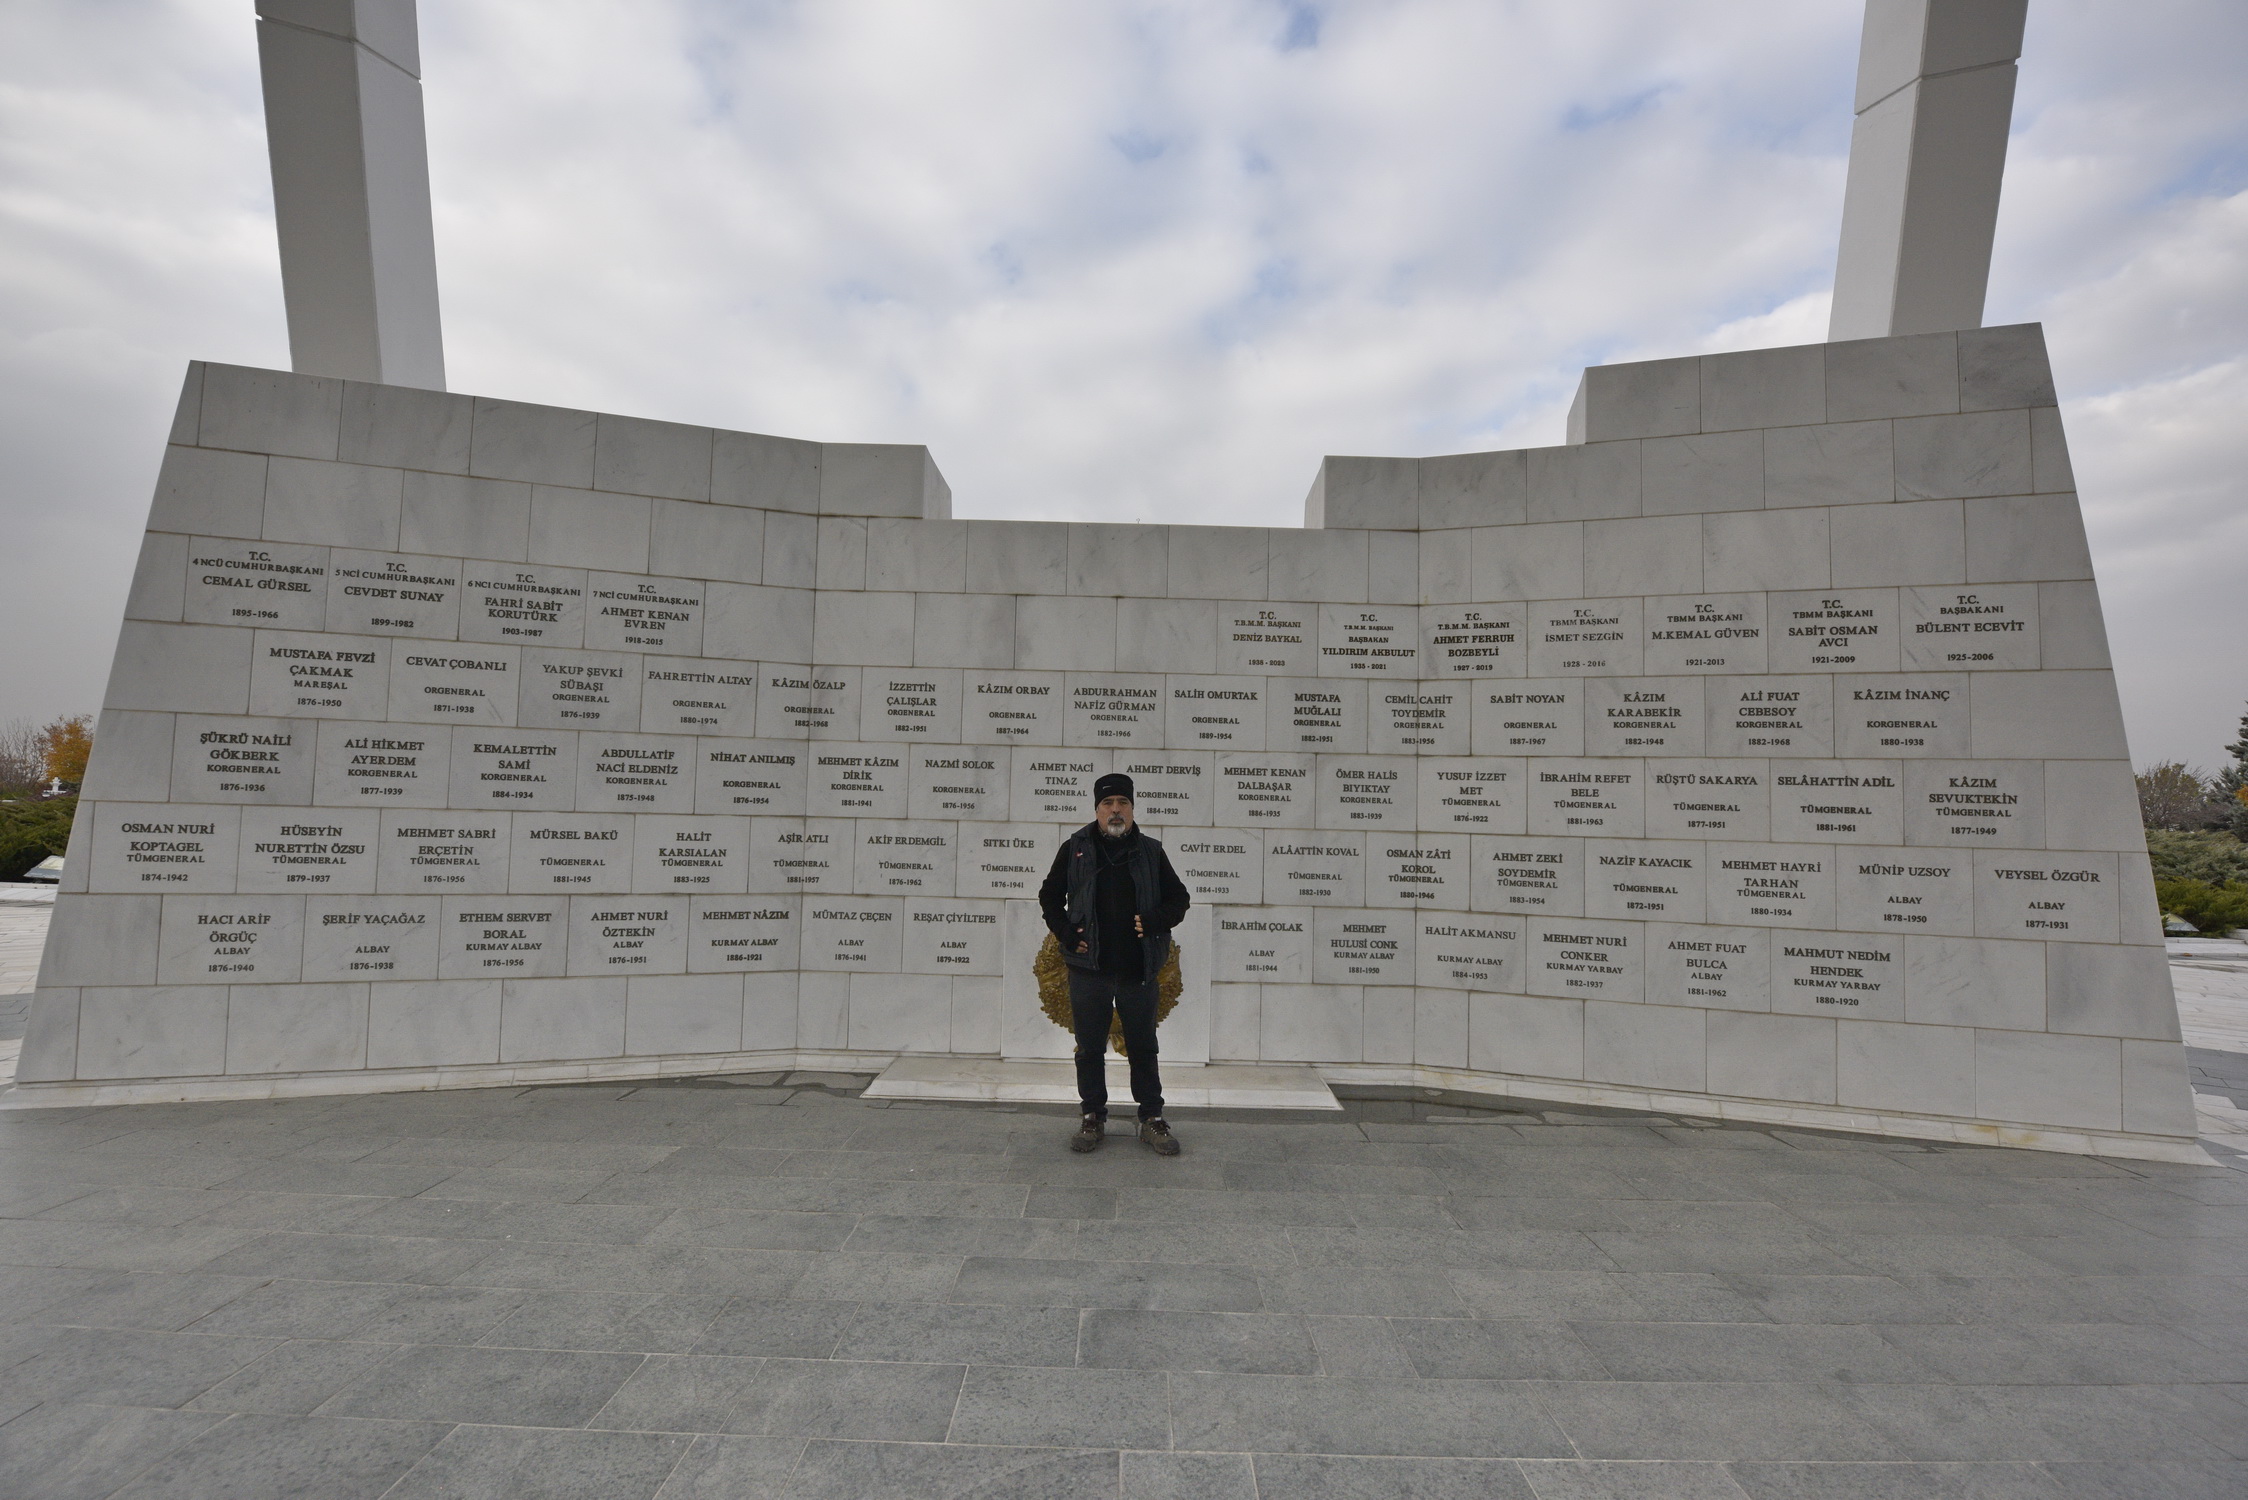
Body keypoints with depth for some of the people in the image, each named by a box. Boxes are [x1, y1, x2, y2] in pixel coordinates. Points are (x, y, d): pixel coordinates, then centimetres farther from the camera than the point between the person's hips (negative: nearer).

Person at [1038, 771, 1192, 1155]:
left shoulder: (1150, 851, 5)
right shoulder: (1076, 848, 4)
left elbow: (1178, 897, 11)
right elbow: (1049, 895, 12)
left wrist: (1156, 921, -7)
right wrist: (1066, 933, -1)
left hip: (1138, 969, 0)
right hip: (1088, 969, 0)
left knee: (1143, 1048, 9)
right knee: (1090, 1048, 10)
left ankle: (1152, 1118, 21)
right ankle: (1092, 1118, 23)